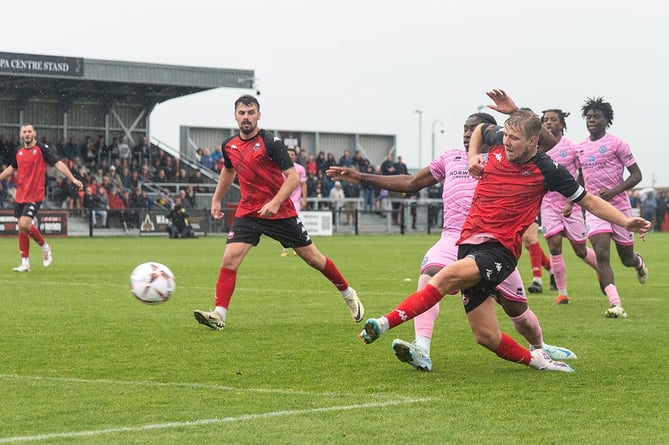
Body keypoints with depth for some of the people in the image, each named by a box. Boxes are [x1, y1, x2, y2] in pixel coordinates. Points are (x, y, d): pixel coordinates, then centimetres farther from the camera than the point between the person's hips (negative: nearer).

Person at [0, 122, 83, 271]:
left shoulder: (42, 149, -7)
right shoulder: (19, 151, 10)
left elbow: (58, 164, -12)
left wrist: (73, 179, -22)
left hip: (35, 196, -6)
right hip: (20, 196, 6)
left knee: (24, 225, -18)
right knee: (21, 228, 6)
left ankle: (45, 247, 6)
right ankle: (25, 263, 13)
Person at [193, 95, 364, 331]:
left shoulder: (271, 143, -14)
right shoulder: (229, 146, 3)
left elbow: (293, 177, -17)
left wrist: (275, 203, -28)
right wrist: (216, 200, 25)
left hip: (280, 212, -4)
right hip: (247, 212, 4)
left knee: (313, 257, 5)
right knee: (229, 259, -15)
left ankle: (348, 294, 26)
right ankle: (219, 315, -16)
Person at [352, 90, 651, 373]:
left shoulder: (547, 171, -3)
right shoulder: (497, 142, 8)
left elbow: (588, 200, 6)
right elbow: (480, 129, 33)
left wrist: (625, 222, -3)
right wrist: (472, 155, 14)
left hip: (500, 251, -6)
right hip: (470, 242, 6)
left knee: (448, 276, -34)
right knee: (487, 337, 2)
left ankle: (385, 323, -38)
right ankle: (534, 359, 26)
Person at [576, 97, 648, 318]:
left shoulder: (617, 144, -7)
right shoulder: (580, 148, 8)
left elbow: (636, 175, -7)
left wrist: (614, 191, -21)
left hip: (619, 206, -3)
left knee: (627, 259, 9)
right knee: (601, 253, -19)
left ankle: (639, 262, 49)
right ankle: (615, 304, -23)